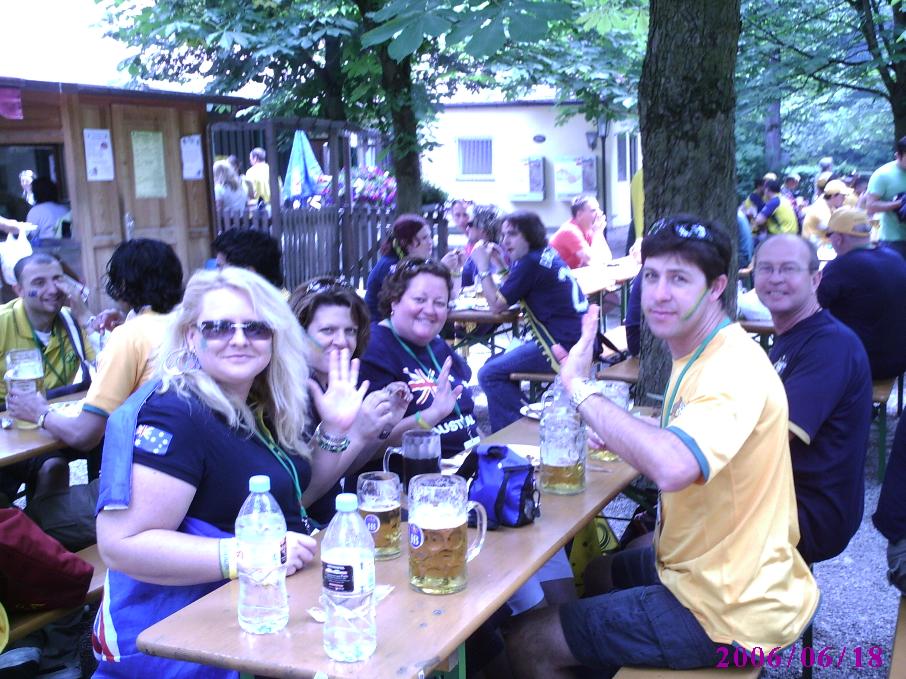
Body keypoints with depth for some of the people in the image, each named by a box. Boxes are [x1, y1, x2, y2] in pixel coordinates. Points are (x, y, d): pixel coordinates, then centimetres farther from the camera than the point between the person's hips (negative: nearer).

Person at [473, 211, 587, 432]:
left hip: (563, 346, -11)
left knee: (489, 374, -12)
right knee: (496, 363, 18)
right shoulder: (548, 254, 14)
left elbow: (497, 304, -8)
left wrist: (483, 266, -1)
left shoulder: (531, 262, -13)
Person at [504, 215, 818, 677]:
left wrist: (579, 387, -34)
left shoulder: (733, 371, -26)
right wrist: (626, 439, -1)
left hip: (728, 612, -10)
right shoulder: (702, 354, 6)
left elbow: (672, 467, -44)